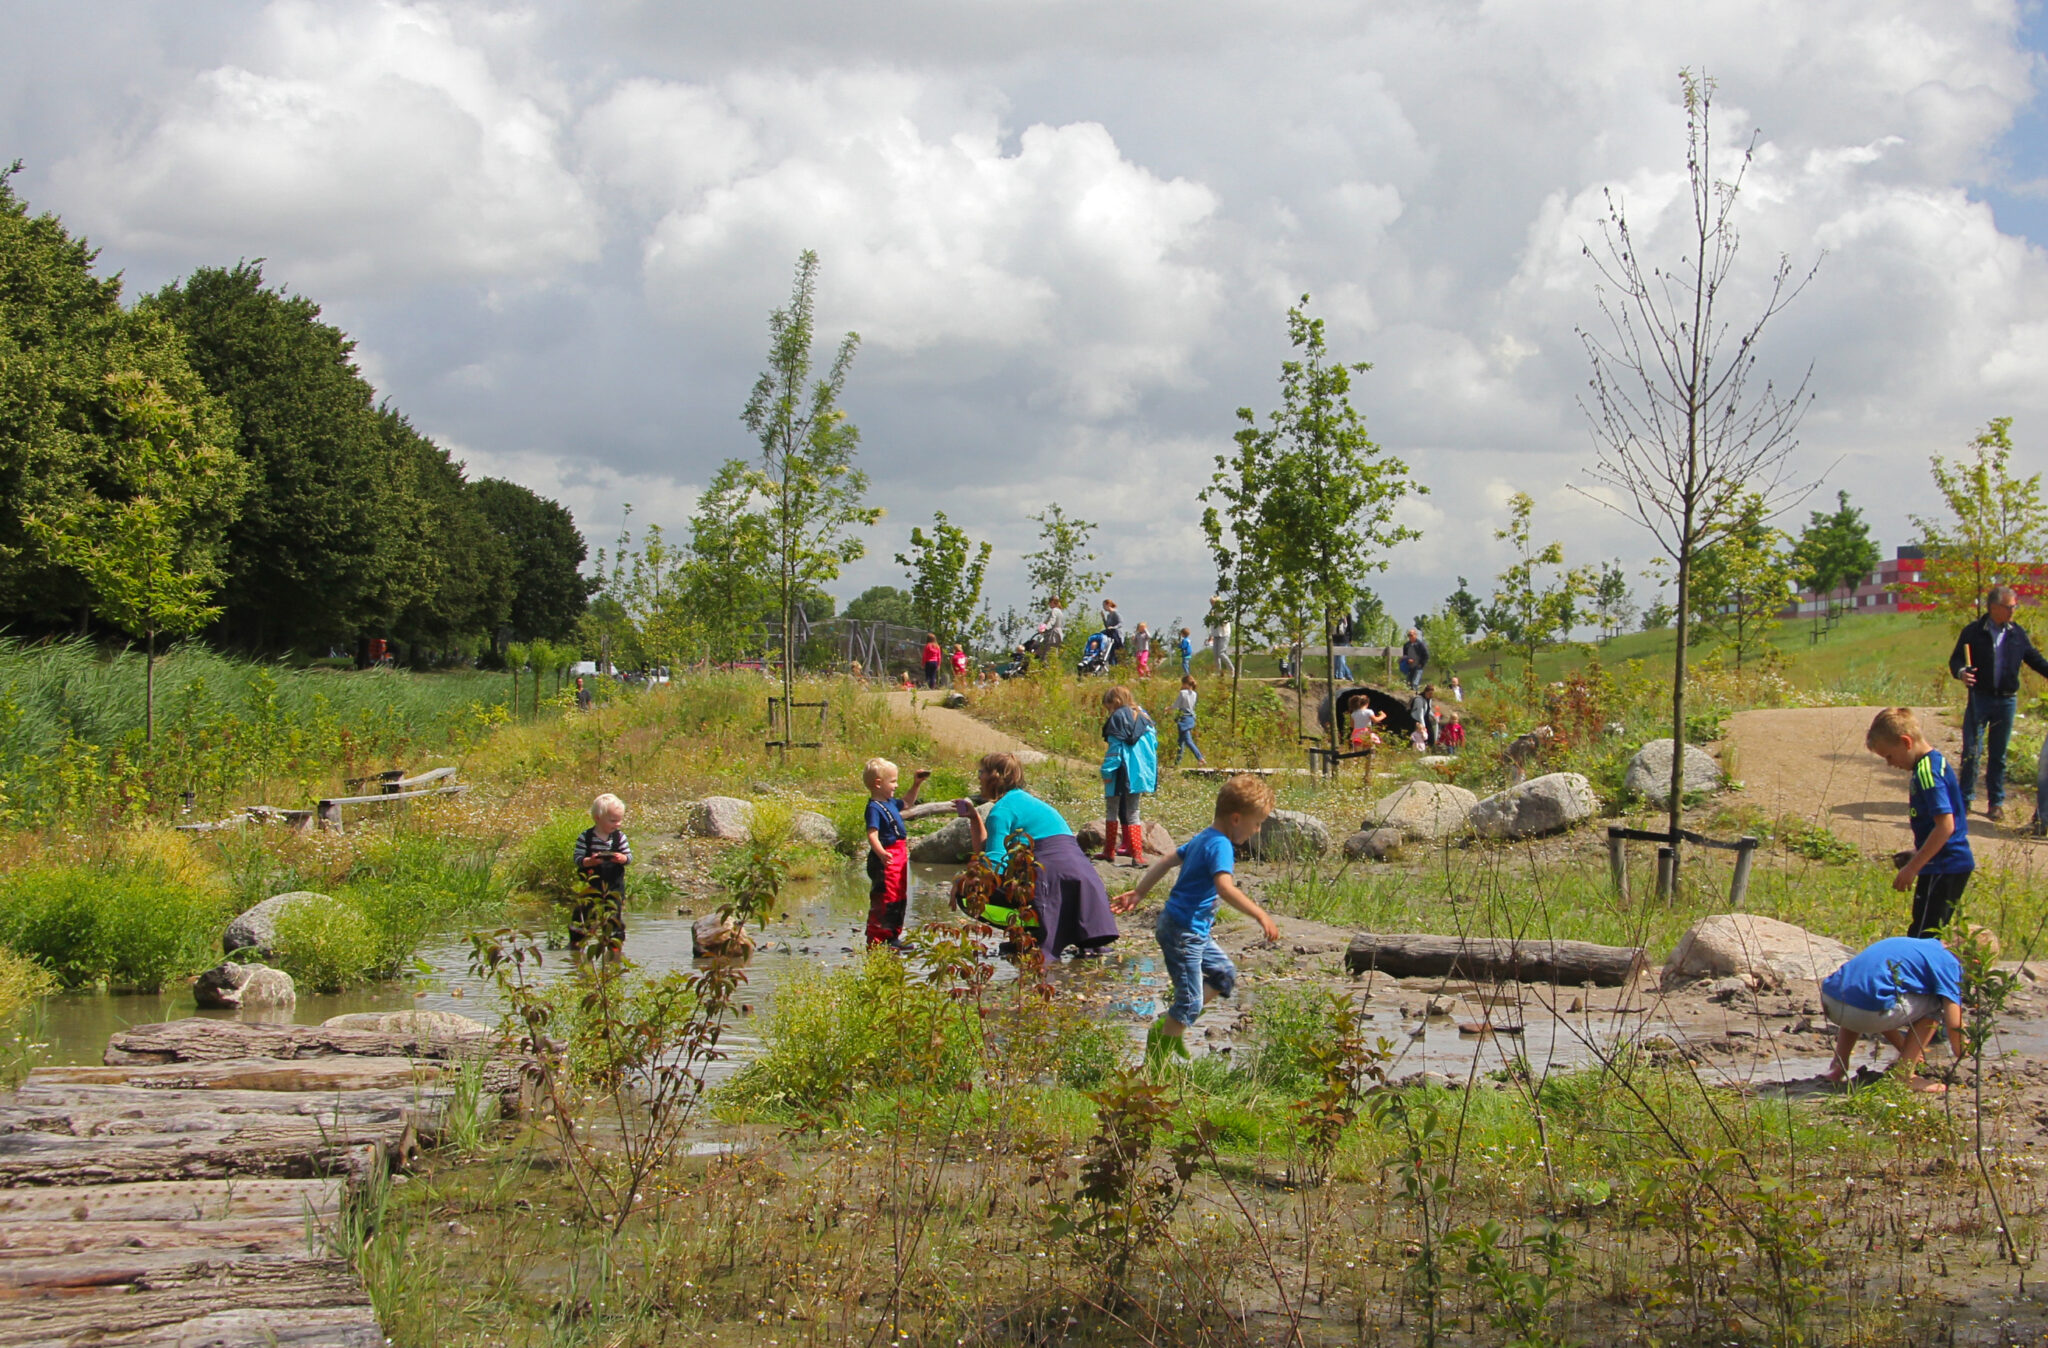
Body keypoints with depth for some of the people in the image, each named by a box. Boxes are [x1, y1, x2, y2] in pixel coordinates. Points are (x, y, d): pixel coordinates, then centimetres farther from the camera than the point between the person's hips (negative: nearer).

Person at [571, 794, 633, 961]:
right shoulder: (585, 837, -6)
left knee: (615, 915, 2)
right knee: (583, 913, -1)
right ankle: (576, 943, 13)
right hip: (590, 885, -1)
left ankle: (615, 946, 14)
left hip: (614, 885, 1)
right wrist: (590, 861, -27)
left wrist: (622, 858, -20)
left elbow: (630, 857, 1)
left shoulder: (620, 837, 1)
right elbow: (578, 859, -9)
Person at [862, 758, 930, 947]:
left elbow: (907, 803, 35)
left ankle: (893, 936, 28)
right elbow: (872, 835, -30)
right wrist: (881, 854, -45)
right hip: (886, 860, -10)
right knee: (884, 901, -10)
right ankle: (876, 940, -8)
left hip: (899, 857, 10)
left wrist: (917, 784, 26)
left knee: (900, 899, 17)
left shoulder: (890, 803, 13)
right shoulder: (874, 808, -18)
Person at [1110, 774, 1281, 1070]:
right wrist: (1260, 915, -36)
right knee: (1190, 1002, -4)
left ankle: (1168, 1026, 21)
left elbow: (1166, 862, 18)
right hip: (1184, 932, -10)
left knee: (1225, 975, 19)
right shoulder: (1220, 846, -20)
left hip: (1196, 932, 10)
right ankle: (1156, 1061, 7)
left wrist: (1139, 894, 24)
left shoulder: (1203, 838, 11)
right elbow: (1225, 888, -35)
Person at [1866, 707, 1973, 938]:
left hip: (1942, 870, -10)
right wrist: (1917, 857, 24)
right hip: (1955, 864, 10)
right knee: (1930, 936, 14)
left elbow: (1945, 826, -25)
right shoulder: (1936, 761, 12)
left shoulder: (1927, 772, -19)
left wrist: (1913, 867, -22)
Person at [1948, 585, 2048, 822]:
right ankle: (1964, 800, 7)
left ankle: (1996, 802, 17)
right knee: (1971, 751, -3)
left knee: (1998, 755, 9)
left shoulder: (2017, 633, 5)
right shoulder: (1973, 632, -4)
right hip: (1980, 698, -2)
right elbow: (1955, 659, -4)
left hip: (2006, 701, 2)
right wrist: (1961, 672, -25)